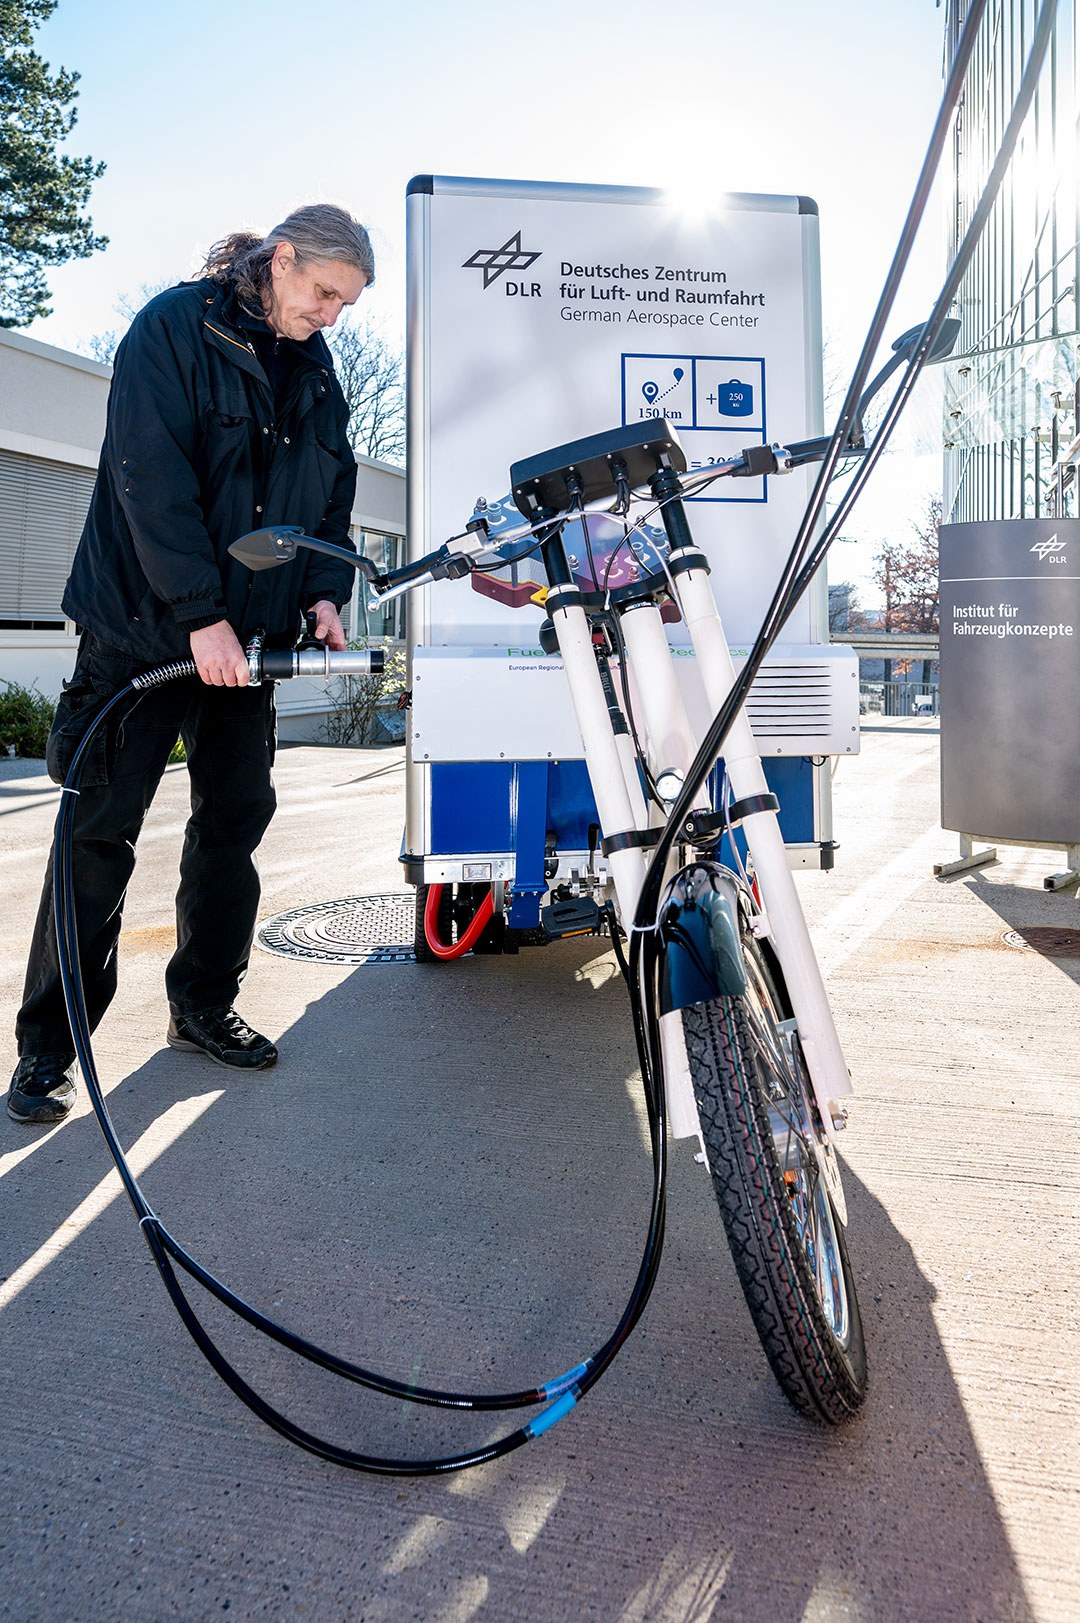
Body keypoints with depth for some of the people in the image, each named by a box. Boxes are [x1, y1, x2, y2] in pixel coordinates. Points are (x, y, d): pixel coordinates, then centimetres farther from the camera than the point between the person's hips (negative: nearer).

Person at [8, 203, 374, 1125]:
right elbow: (151, 475, -17)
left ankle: (204, 1007, 23)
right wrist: (201, 616, -22)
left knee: (236, 820, 8)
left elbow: (333, 497, 17)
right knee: (101, 832, -3)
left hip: (248, 637, 6)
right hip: (145, 626, -6)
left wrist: (324, 592, -1)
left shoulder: (318, 376, 12)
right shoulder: (177, 327, -8)